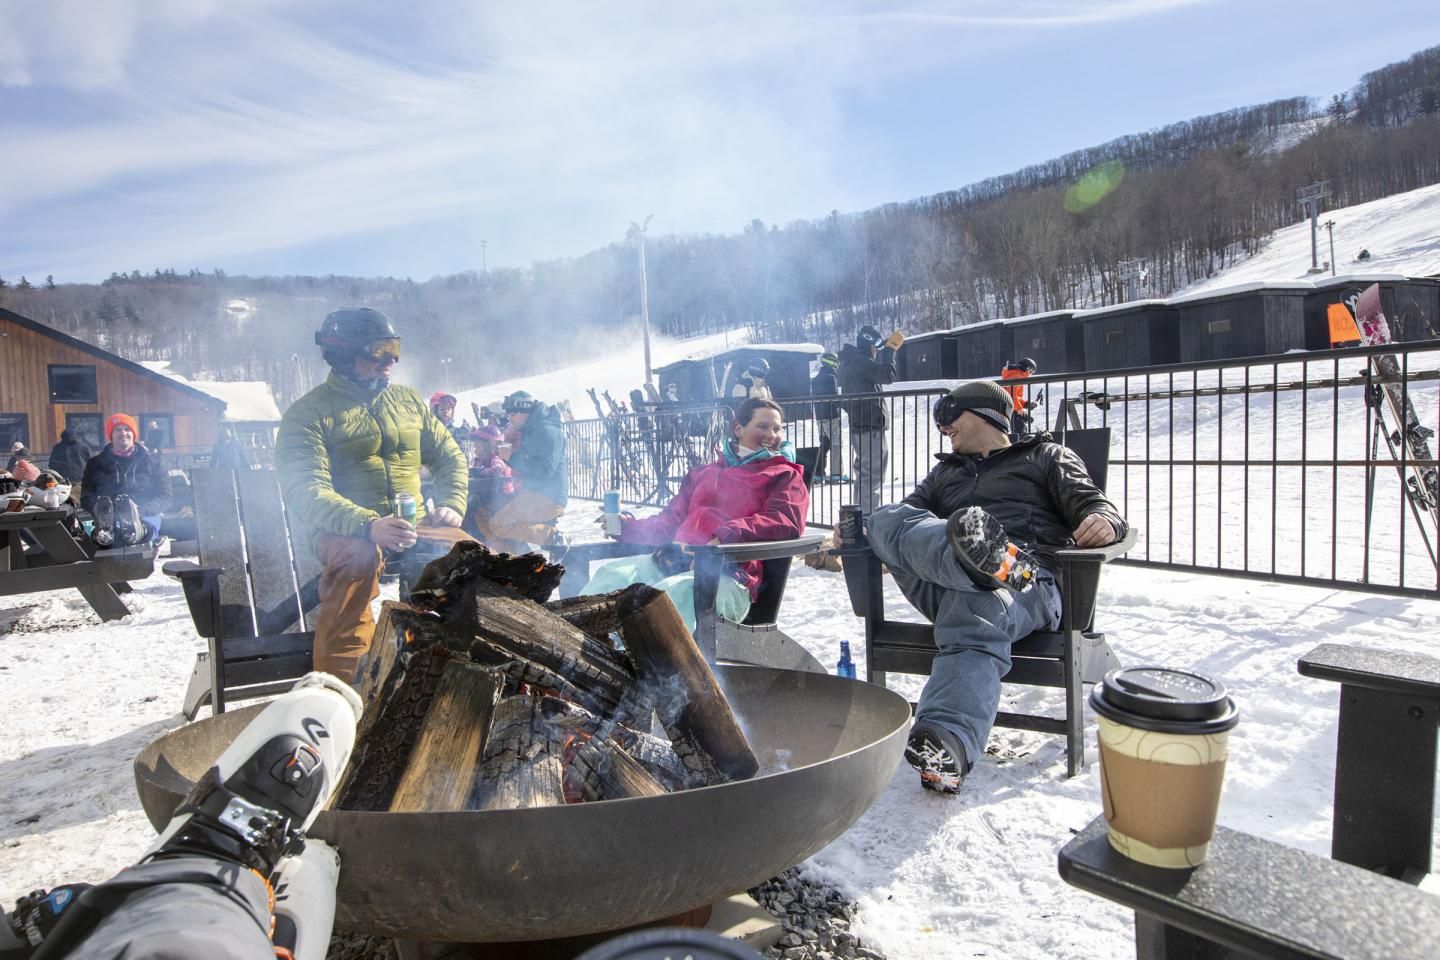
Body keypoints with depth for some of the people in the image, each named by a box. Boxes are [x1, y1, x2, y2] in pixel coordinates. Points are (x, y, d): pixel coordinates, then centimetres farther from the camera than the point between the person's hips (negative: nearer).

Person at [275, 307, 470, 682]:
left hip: (416, 524, 4)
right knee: (357, 559, -39)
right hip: (347, 530, -4)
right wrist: (368, 524, -30)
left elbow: (449, 457, 20)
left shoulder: (409, 402, 17)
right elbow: (307, 492, -13)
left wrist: (451, 504, -1)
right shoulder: (308, 414, 0)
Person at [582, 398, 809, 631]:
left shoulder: (785, 475, 14)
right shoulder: (704, 473, 31)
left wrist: (727, 536, -21)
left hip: (729, 572, -5)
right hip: (675, 559, 6)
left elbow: (785, 521, -6)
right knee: (614, 574, -21)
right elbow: (672, 520, 32)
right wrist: (629, 527, 12)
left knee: (674, 591, -36)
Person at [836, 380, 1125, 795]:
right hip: (940, 581, 4)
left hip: (1028, 578, -3)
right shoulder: (947, 471, 39)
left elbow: (1091, 502, 12)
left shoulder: (1048, 457, 25)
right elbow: (909, 512, 28)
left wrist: (1103, 520, -14)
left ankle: (947, 739, -60)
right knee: (887, 516, -24)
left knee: (979, 610, -39)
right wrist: (863, 529, 6)